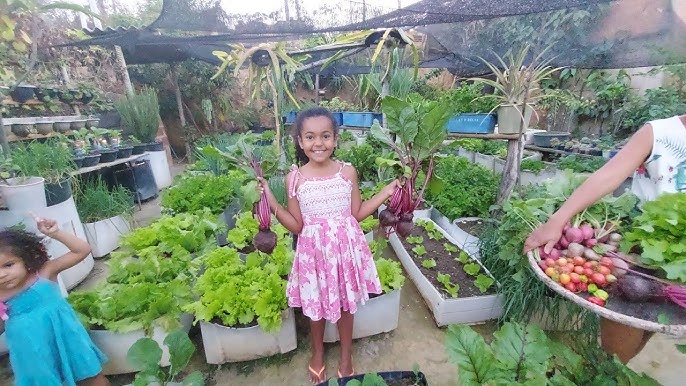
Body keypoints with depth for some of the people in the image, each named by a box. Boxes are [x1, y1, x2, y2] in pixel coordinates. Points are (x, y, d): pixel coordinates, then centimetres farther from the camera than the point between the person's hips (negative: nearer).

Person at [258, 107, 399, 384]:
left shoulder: (348, 172, -6)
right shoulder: (295, 178, -8)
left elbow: (356, 214, 1)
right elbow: (296, 226, -4)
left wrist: (385, 194, -4)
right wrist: (272, 203, -15)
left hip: (345, 247, 1)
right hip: (313, 250, 0)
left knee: (345, 303, 19)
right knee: (315, 304, 19)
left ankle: (346, 355, 48)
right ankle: (317, 353, 50)